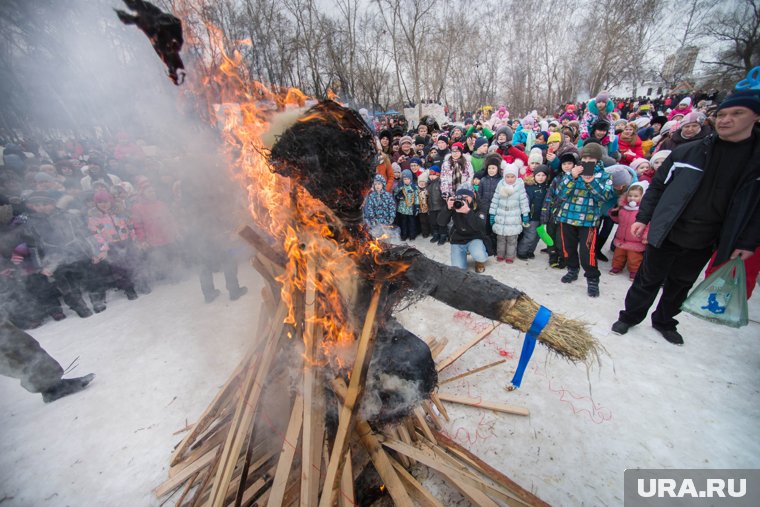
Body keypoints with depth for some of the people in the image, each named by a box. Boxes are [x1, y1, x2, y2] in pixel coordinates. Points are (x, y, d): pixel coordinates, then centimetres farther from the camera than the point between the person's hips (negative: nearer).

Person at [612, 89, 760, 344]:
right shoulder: (687, 152, -4)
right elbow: (657, 186, 2)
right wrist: (643, 217, -3)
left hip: (704, 241, 2)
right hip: (667, 233, -2)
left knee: (681, 285, 18)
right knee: (649, 280, 7)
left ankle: (664, 322, 37)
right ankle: (630, 316, 24)